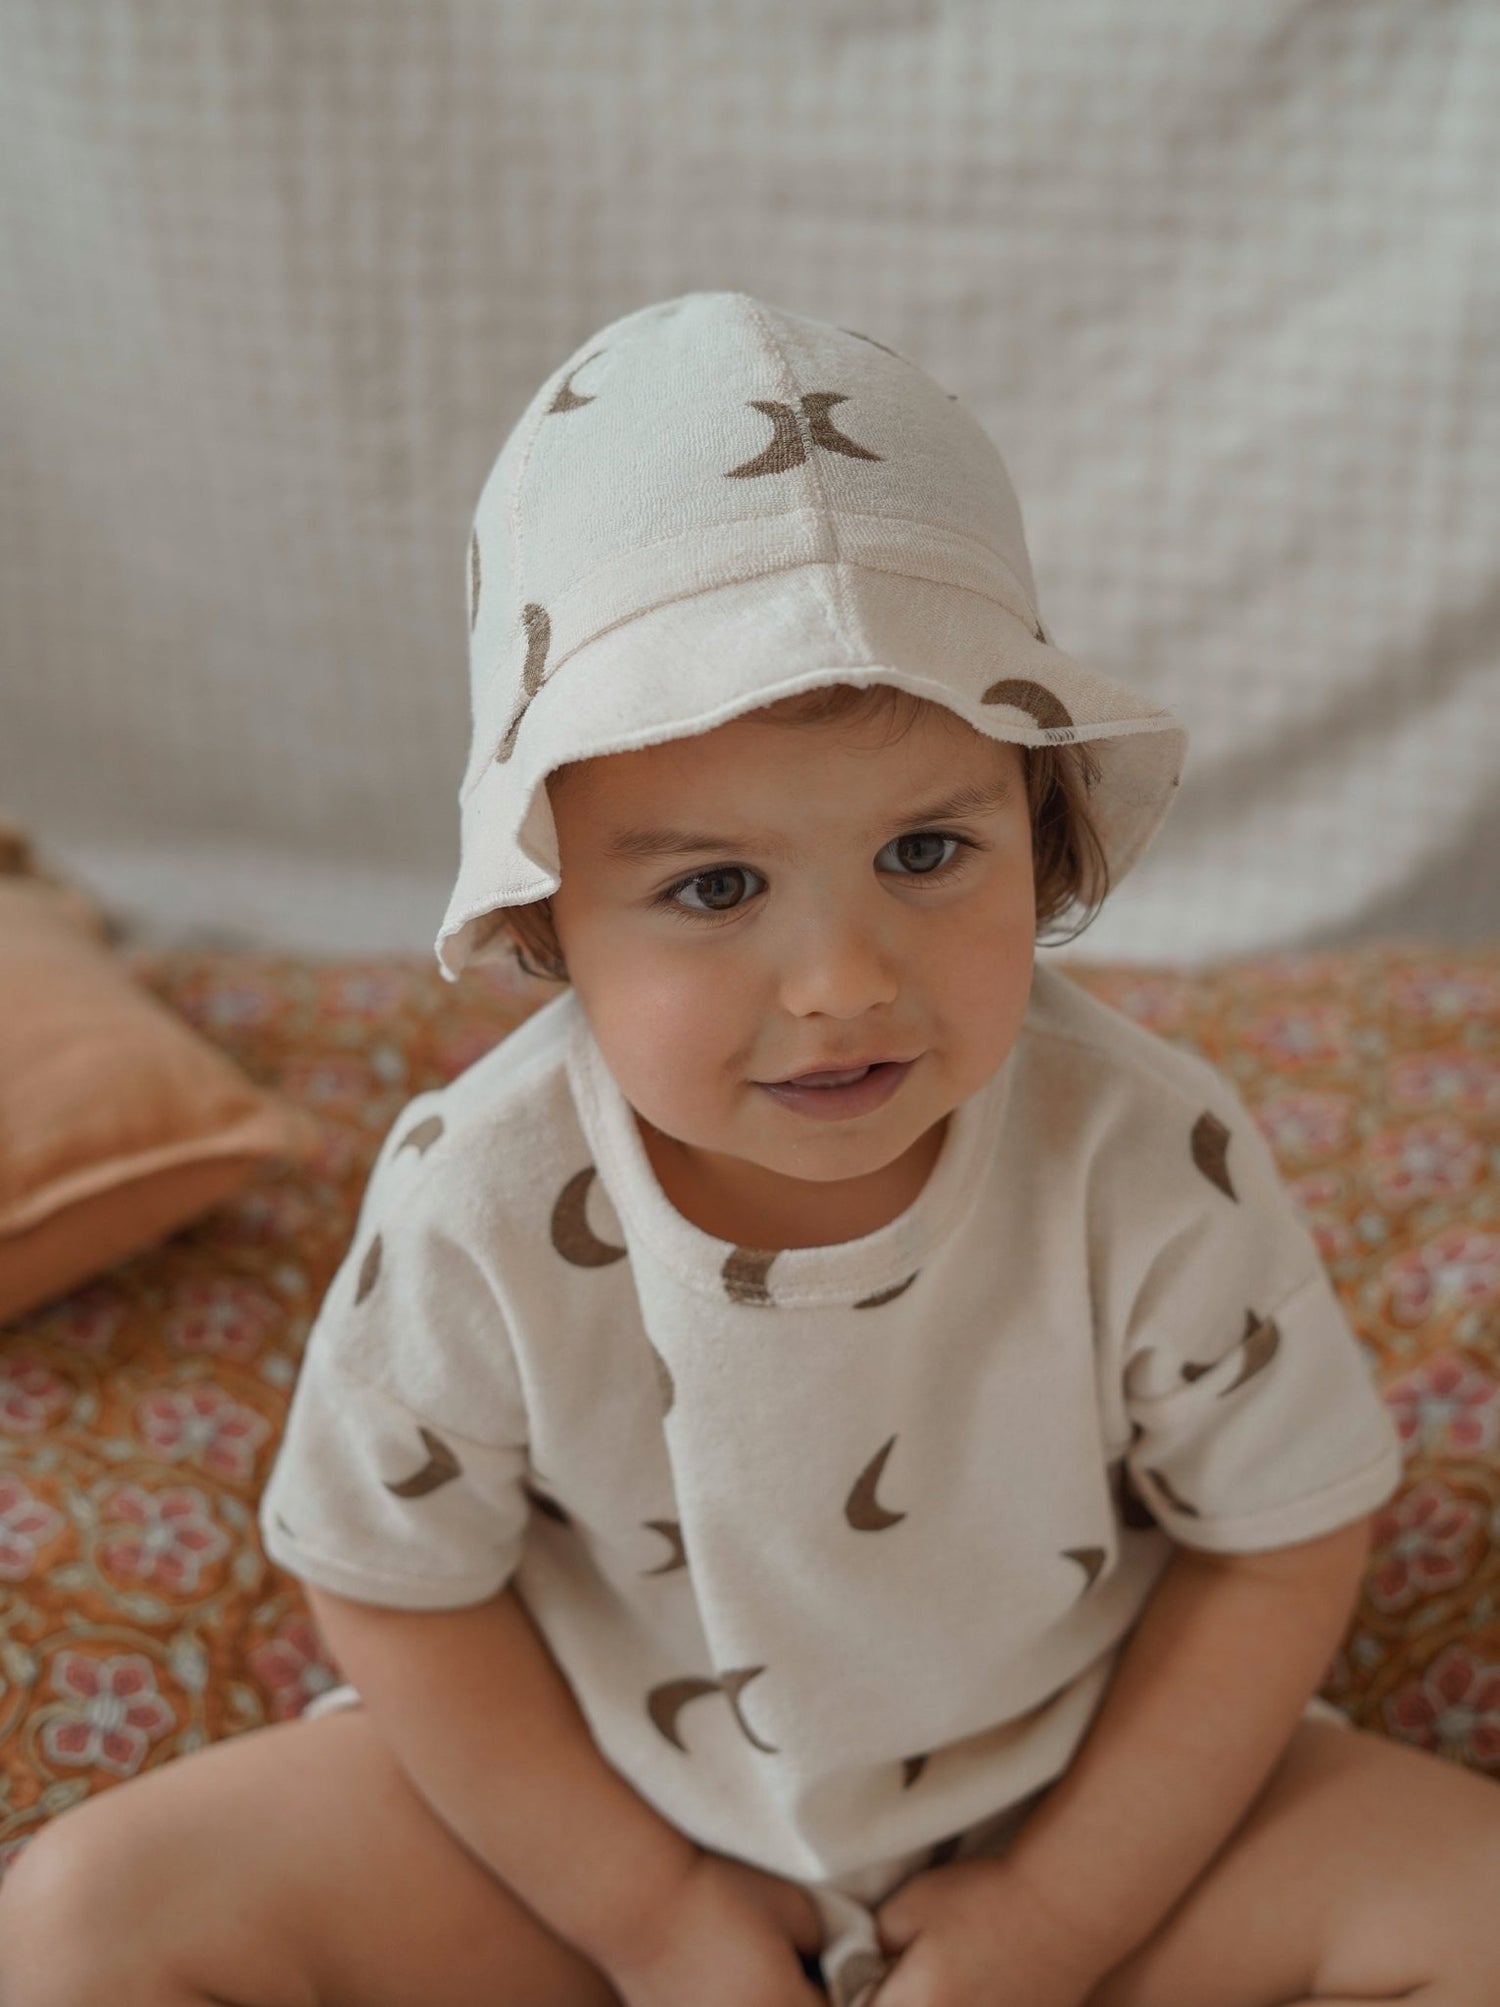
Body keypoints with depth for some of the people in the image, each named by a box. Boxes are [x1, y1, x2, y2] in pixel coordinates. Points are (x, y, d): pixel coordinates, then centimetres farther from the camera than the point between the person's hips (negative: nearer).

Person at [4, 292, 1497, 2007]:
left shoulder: (1148, 1160, -26)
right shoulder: (476, 1211, -26)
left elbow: (1287, 1538, -12)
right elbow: (393, 1580, -10)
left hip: (1074, 1785, 1)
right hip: (613, 1793, 0)